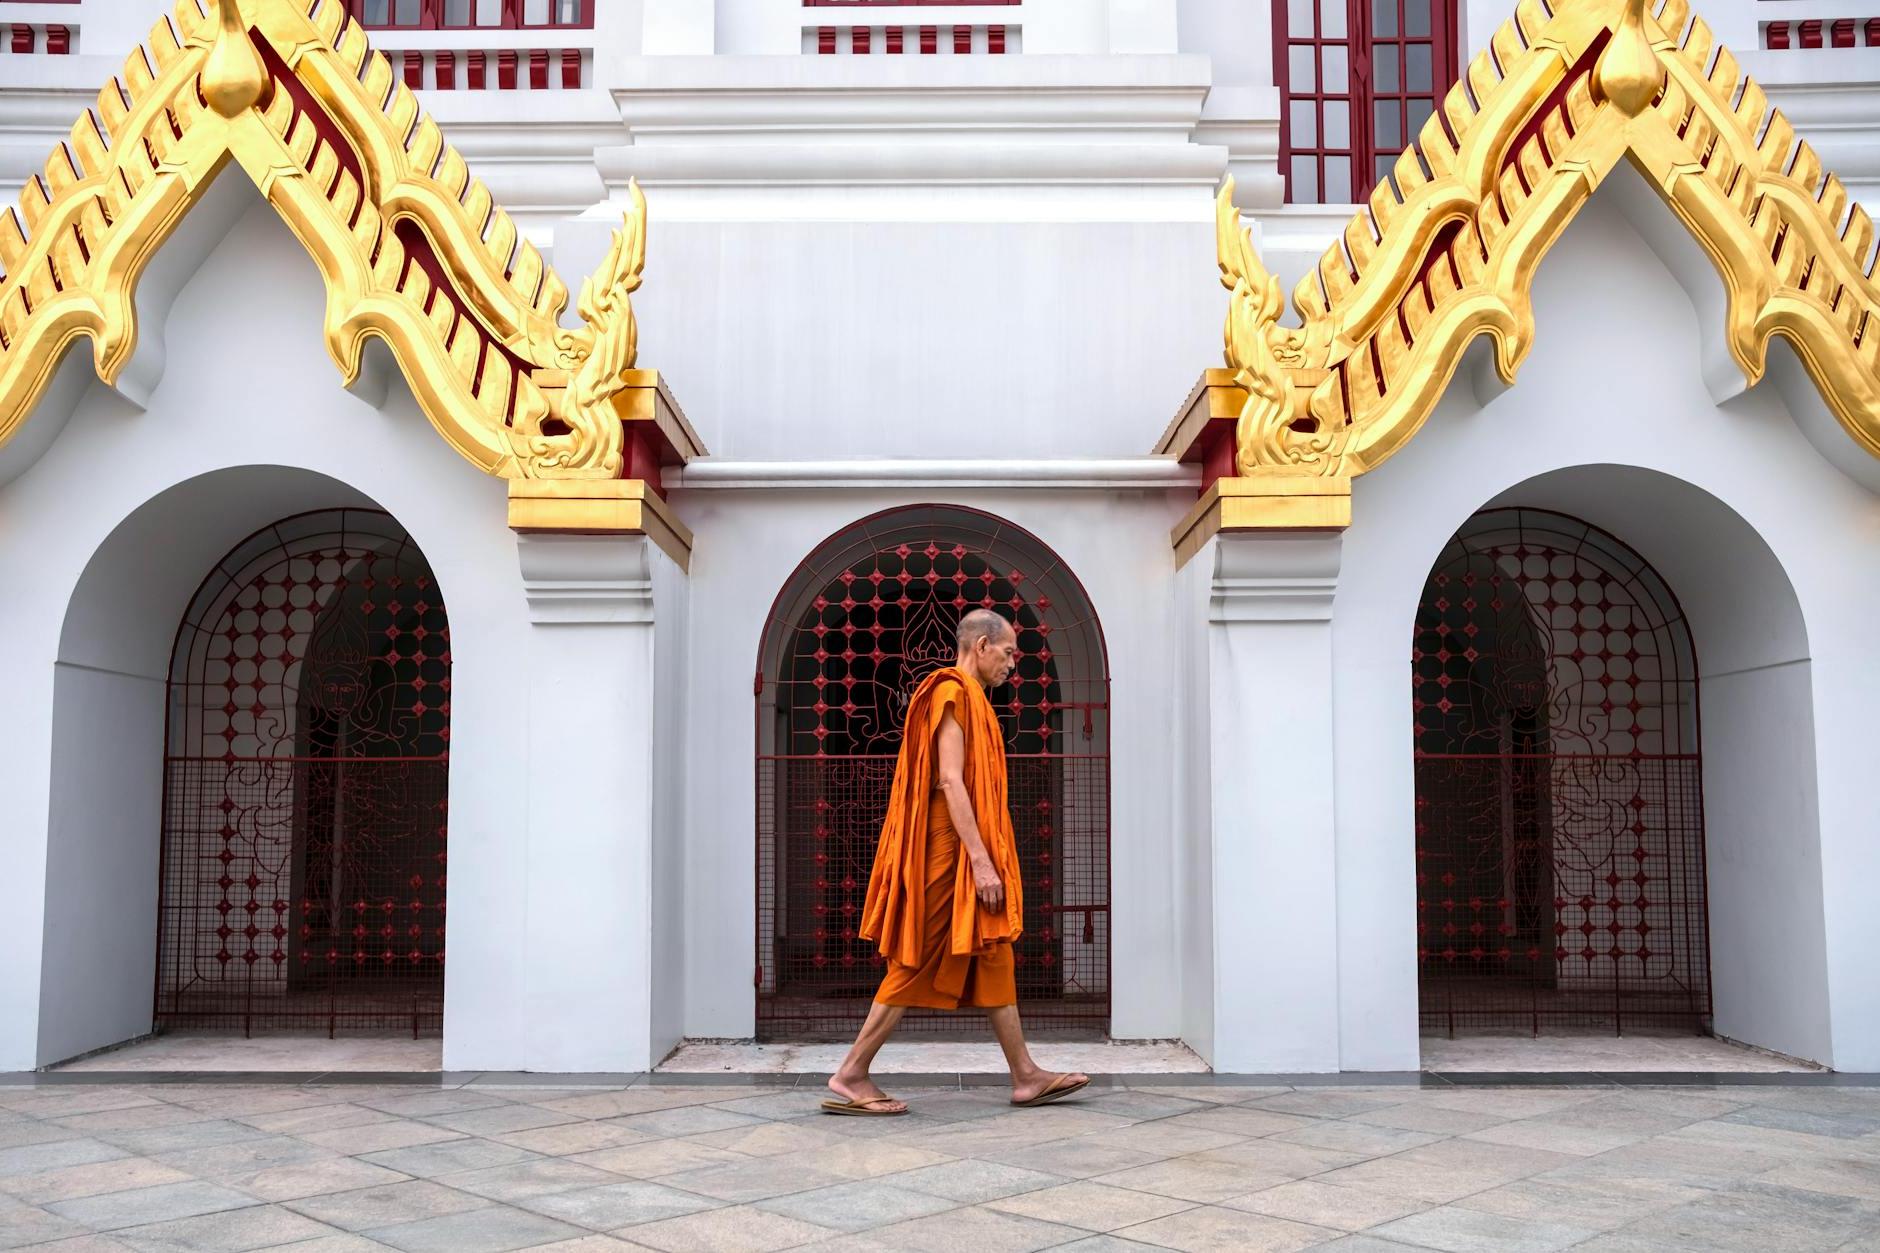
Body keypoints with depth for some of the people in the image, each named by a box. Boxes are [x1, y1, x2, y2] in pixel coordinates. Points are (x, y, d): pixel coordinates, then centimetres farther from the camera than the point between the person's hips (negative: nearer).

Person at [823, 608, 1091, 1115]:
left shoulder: (968, 697, 19)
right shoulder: (953, 692, -12)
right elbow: (950, 780, -20)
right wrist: (981, 861, -24)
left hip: (964, 852, 10)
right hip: (951, 850, -10)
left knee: (993, 957, 10)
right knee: (918, 963, -6)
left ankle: (1026, 1076, 14)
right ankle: (851, 1076, 0)